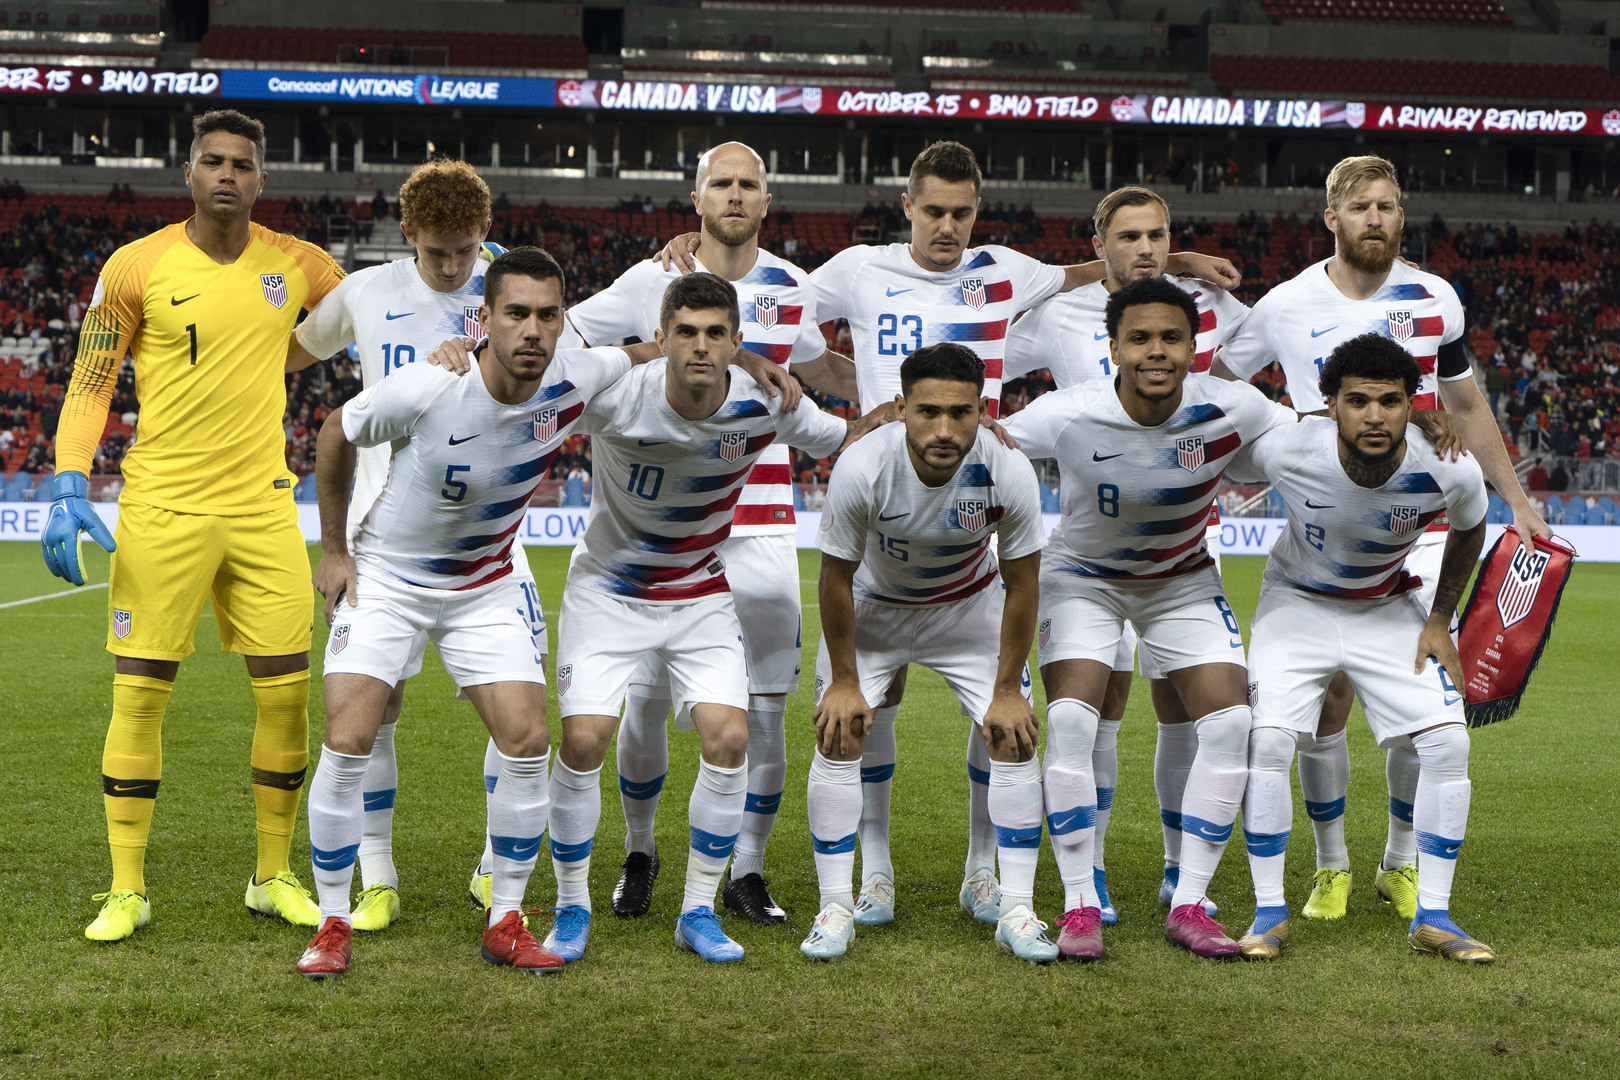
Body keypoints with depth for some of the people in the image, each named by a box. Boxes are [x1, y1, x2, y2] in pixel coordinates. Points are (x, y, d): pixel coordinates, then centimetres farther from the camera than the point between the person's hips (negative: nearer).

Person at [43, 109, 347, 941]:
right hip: (161, 511, -2)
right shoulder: (136, 267, -2)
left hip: (263, 508, 3)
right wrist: (69, 485, -9)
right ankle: (126, 888, 11)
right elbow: (90, 381, 2)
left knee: (288, 691, 2)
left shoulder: (297, 266, 6)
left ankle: (274, 877, 18)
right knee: (139, 693, -1)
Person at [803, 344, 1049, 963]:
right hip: (872, 606, -1)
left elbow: (1021, 585, -15)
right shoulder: (861, 469, -34)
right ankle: (835, 907, 1)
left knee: (1014, 739, -8)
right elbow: (837, 576, -18)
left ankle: (1016, 911, 1)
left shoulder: (1009, 473, -31)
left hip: (969, 605, 1)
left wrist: (1006, 689, -10)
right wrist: (844, 681, -11)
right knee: (837, 738, -11)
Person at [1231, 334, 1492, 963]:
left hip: (1390, 610, 2)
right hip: (1297, 603, -1)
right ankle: (1269, 912, -4)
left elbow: (1470, 528, -1)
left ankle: (1432, 918, 1)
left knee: (1447, 741, -13)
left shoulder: (1449, 469, -25)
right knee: (1267, 740, -20)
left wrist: (1439, 620, -2)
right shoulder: (1287, 451, -31)